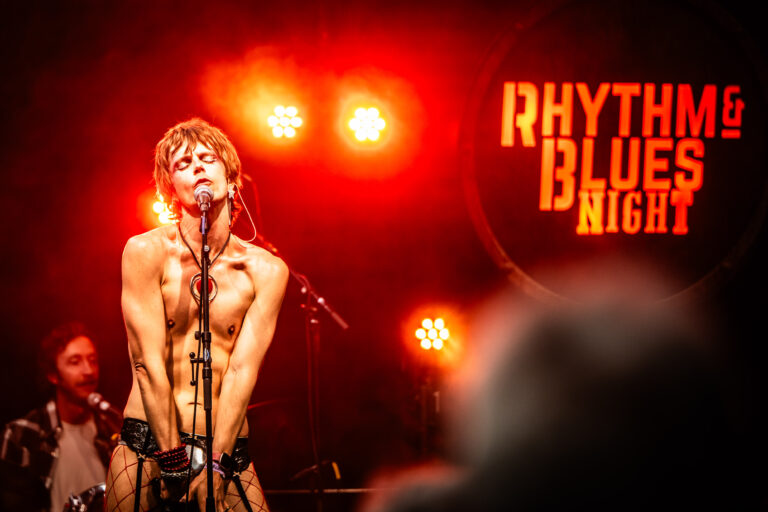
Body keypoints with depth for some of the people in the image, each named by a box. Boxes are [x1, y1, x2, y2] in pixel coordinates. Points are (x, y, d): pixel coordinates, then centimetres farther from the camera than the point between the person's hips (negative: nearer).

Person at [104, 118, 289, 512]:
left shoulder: (265, 271, 2)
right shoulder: (147, 252, -4)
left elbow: (243, 370, -6)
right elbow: (148, 361, -9)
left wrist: (214, 465, -14)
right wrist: (175, 462, -13)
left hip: (228, 449, 2)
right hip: (147, 447, -1)